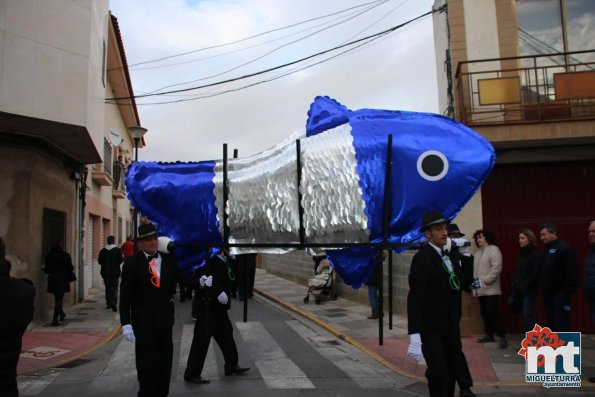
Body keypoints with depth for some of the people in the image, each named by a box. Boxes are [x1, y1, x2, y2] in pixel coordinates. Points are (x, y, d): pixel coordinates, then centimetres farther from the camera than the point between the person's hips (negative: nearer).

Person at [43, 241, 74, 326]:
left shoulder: (49, 256, -3)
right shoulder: (66, 256, -8)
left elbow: (46, 269, -1)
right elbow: (70, 268, -7)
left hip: (52, 280, 3)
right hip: (63, 280, -3)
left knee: (58, 298, 21)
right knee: (59, 299, 1)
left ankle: (61, 314, 39)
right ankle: (55, 320, -6)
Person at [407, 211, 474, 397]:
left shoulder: (451, 254, 5)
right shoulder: (423, 258, -18)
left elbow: (466, 282, 9)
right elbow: (415, 298, -23)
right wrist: (414, 336, -30)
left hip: (451, 325, 7)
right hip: (430, 327, -7)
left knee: (452, 370, 13)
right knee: (438, 374, -8)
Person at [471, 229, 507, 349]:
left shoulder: (493, 249, -9)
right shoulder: (478, 252, 17)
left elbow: (496, 268, -18)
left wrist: (485, 281, -19)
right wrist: (475, 282, 8)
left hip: (490, 289, -8)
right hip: (480, 289, 8)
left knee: (493, 312, -12)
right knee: (485, 313, 13)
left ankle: (502, 337, -6)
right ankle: (489, 334, 24)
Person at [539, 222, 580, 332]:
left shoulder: (564, 249, -11)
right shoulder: (546, 250, 16)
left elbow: (572, 273, -16)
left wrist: (568, 292, -19)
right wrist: (543, 288, 13)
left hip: (560, 293, -8)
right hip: (548, 293, 8)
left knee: (561, 324, -7)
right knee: (551, 322, 12)